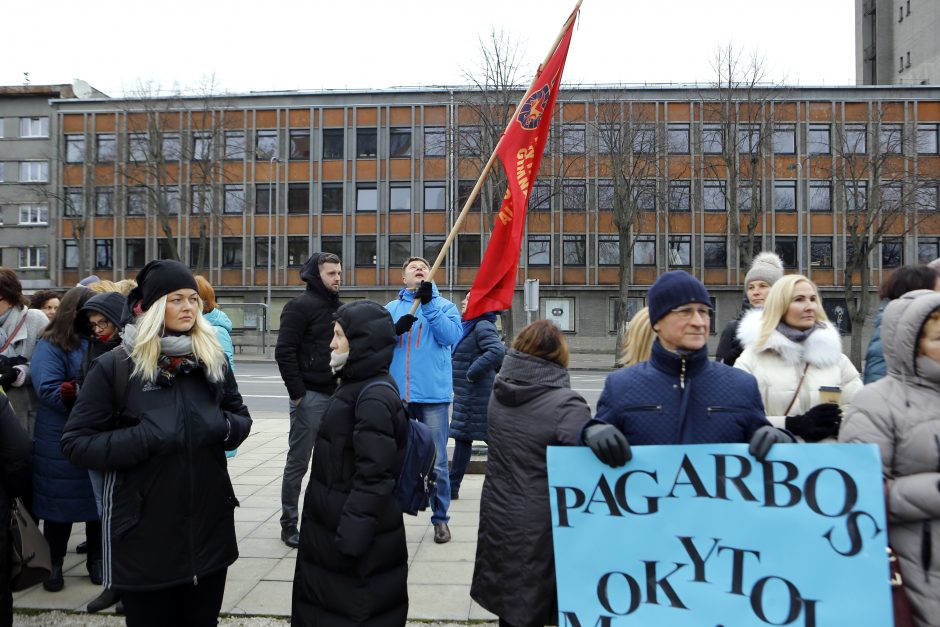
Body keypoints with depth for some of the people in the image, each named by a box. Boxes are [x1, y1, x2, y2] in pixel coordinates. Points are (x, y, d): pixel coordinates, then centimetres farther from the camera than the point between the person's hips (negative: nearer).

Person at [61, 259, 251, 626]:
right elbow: (75, 443, -7)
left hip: (210, 524, 3)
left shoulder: (213, 360, 4)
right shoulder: (114, 366, -7)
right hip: (143, 533, -3)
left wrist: (222, 427, -11)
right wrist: (143, 440, -22)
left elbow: (241, 419, 12)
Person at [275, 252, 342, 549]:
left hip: (336, 395, 7)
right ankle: (288, 524, 14)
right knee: (298, 463, 2)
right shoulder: (301, 306, -9)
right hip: (311, 396, -7)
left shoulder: (339, 307, 14)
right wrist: (297, 393, -16)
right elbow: (284, 352, -15)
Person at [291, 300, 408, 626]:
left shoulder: (375, 398, -23)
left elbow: (373, 477, -25)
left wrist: (351, 538, -23)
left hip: (355, 534, -9)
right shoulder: (358, 386, 8)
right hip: (333, 524, 9)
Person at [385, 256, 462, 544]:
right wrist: (396, 330, -13)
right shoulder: (391, 309, 15)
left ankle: (440, 517, 16)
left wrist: (429, 304, -15)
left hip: (433, 393, -2)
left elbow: (451, 336, -9)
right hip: (396, 393, 3)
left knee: (436, 462, 0)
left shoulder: (445, 306, 8)